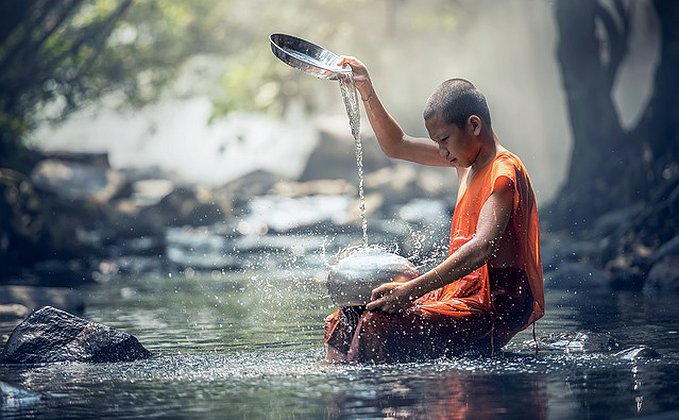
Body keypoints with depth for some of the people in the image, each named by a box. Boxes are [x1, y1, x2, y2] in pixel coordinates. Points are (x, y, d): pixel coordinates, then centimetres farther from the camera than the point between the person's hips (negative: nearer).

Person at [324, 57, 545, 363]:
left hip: (497, 307, -10)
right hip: (465, 293, 10)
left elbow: (482, 248, -30)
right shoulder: (467, 158, 14)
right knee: (347, 319, 0)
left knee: (380, 326, -27)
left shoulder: (504, 172, -15)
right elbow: (397, 147, 27)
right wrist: (366, 91, 16)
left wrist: (411, 289, -36)